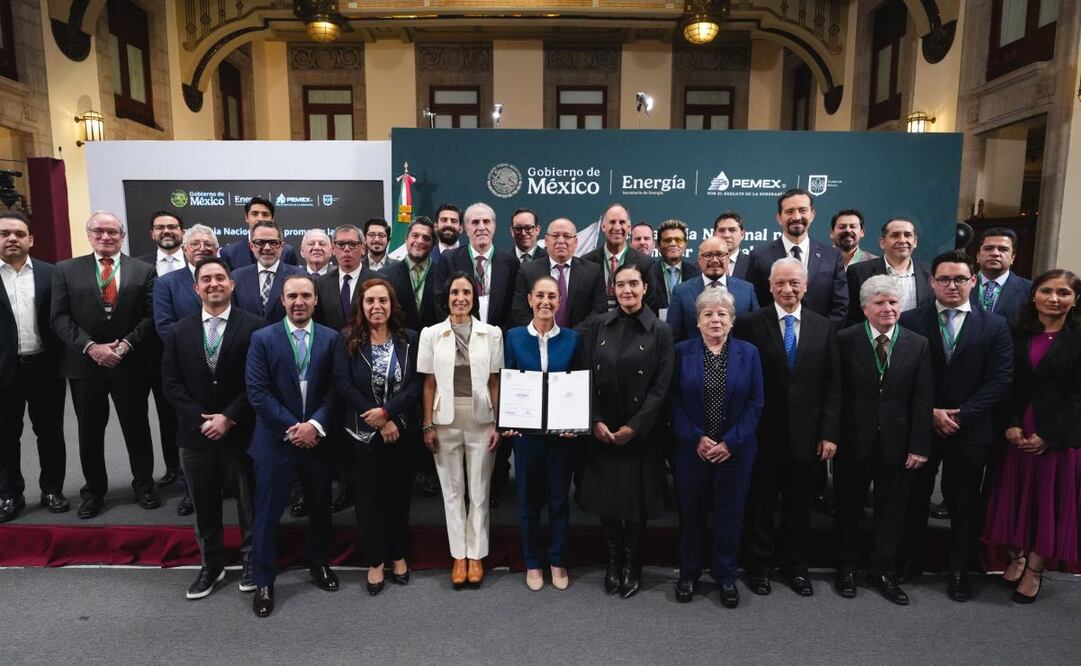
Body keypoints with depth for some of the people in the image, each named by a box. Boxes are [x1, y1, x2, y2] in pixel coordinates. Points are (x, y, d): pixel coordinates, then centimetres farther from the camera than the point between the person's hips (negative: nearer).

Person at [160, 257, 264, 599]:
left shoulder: (254, 326, -6)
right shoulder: (179, 330, 5)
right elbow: (171, 382, 2)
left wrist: (229, 417, -14)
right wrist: (200, 419, -9)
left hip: (241, 431, -3)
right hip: (196, 432, 3)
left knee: (248, 502, 10)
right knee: (204, 505, 14)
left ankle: (251, 561, 29)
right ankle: (211, 565, 31)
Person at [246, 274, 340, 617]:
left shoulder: (331, 338, 1)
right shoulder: (262, 338, -3)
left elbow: (333, 389, -2)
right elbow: (257, 392, -9)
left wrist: (315, 425, -15)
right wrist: (293, 427, -14)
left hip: (318, 438, 2)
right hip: (276, 439, -2)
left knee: (320, 507, 15)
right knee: (268, 512, 6)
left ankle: (319, 564, 36)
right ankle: (263, 581, 22)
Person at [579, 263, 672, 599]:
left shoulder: (659, 331, -4)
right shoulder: (598, 326, 2)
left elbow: (661, 386, -7)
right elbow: (586, 376, 1)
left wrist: (635, 426, -13)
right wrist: (596, 421, -9)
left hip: (640, 432, -2)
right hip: (602, 431, 2)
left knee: (636, 500, 7)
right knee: (606, 498, 10)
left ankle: (632, 566, 27)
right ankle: (613, 563, 29)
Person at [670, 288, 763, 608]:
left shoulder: (748, 353, 1)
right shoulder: (682, 352, -1)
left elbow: (756, 403, -1)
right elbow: (673, 402, -3)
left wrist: (730, 442, -10)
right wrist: (696, 439, -13)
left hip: (735, 450, 1)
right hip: (690, 449, 0)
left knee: (730, 515, 11)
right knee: (691, 513, 10)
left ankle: (726, 575, 29)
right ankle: (688, 573, 28)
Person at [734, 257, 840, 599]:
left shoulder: (824, 327, 4)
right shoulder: (750, 324, -6)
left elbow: (832, 386, 4)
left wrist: (829, 433, -2)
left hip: (806, 435, 3)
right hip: (763, 434, -2)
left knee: (799, 506, 15)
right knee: (761, 505, 11)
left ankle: (794, 565, 34)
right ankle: (759, 565, 29)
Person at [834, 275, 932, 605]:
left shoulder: (918, 345, 1)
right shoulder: (845, 340, -6)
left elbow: (922, 400, -1)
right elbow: (835, 393, -7)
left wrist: (919, 446, -5)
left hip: (897, 442, 2)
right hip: (853, 441, -2)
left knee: (891, 509, 12)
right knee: (848, 507, 13)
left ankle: (882, 570, 30)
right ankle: (846, 568, 30)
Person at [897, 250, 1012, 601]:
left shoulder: (995, 325, 2)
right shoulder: (910, 321, -2)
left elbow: (1000, 379, -4)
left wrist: (961, 415, -12)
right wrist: (930, 412, -13)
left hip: (970, 429, 0)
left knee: (964, 503, 11)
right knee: (914, 498, 12)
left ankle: (959, 570, 26)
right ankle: (910, 560, 28)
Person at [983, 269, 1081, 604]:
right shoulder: (1018, 334, 4)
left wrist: (1048, 435, -13)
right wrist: (1011, 425, -9)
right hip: (1017, 432, 3)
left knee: (1049, 501, 7)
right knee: (1014, 497, 10)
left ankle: (1035, 570, 22)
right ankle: (1016, 557, 29)